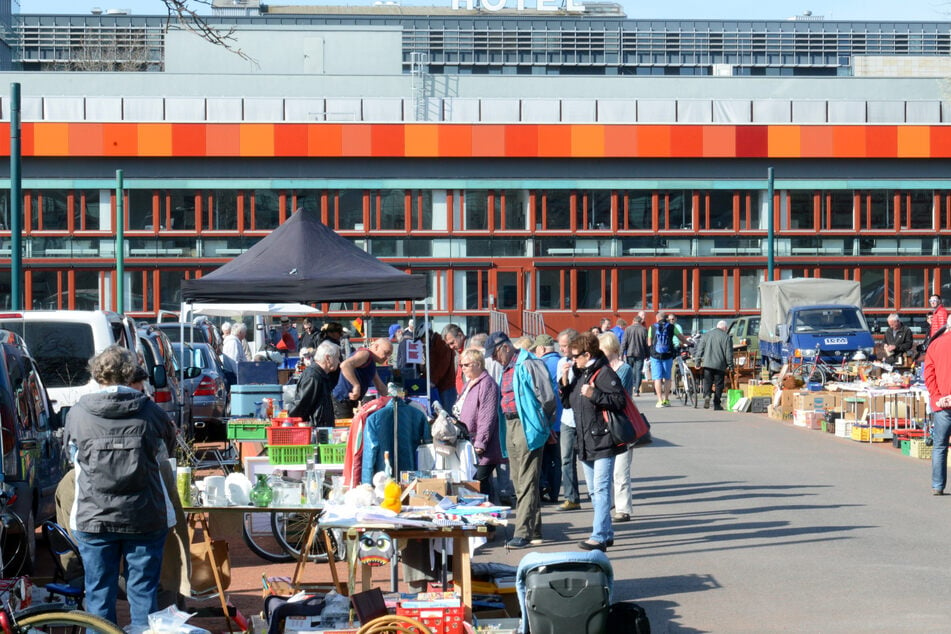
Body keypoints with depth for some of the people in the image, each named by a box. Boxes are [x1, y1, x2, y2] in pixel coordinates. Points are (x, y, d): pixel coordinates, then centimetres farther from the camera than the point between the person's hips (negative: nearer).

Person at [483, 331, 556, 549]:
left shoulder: (528, 364, -12)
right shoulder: (507, 369, 17)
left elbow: (547, 396, -15)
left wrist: (541, 422, -3)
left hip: (527, 428, -10)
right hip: (511, 427, 10)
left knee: (527, 483, -9)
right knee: (518, 482, 13)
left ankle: (524, 533, -10)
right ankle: (534, 531, 21)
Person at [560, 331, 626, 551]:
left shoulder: (604, 373, -12)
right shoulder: (580, 374, 14)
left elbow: (619, 401, -18)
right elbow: (567, 402, 19)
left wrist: (593, 395, -26)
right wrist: (565, 383, 4)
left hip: (603, 442, -10)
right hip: (585, 443, 10)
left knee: (601, 489, -11)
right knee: (594, 491, 14)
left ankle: (599, 536, -13)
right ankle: (606, 533, 22)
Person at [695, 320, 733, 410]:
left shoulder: (706, 334, 9)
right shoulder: (726, 337, -2)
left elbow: (700, 349, 9)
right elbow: (729, 353, -2)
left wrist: (698, 361, 13)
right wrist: (730, 365, 5)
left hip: (707, 364, 2)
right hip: (720, 365, -2)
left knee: (707, 382, 6)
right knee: (718, 384, 5)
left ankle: (707, 395, -21)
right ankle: (717, 404, 6)